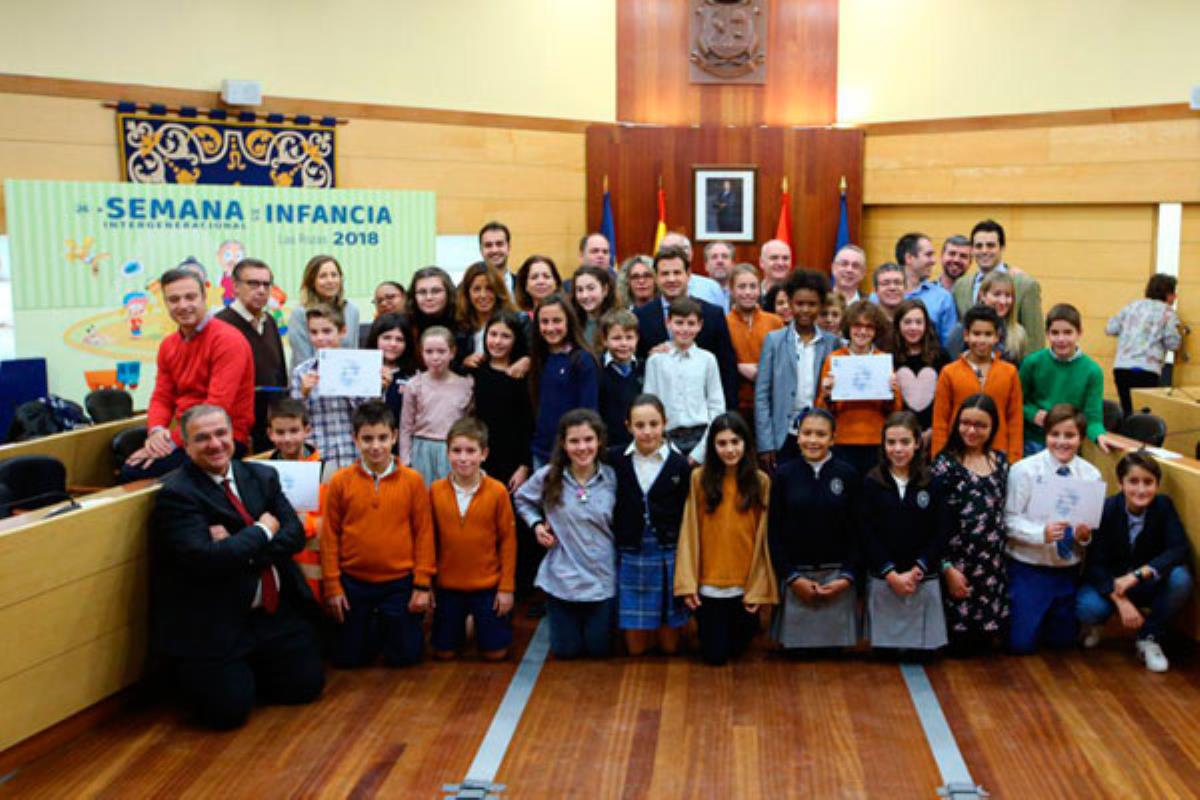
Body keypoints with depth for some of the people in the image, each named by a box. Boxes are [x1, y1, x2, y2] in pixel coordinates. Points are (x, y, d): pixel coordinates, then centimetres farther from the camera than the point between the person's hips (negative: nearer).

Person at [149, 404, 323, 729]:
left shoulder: (262, 476, 7)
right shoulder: (176, 494, -13)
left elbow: (294, 535, -2)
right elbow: (205, 558, -25)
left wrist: (239, 548, -17)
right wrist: (262, 531, -13)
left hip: (275, 614, 6)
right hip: (214, 627, -5)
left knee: (306, 686, 4)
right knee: (229, 711, -10)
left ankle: (249, 668, 30)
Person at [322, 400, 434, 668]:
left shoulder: (412, 480, -7)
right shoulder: (340, 481, -6)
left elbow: (424, 533, -3)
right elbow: (330, 535, -1)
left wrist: (422, 585, -4)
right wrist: (332, 586, -1)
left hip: (399, 583, -1)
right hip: (353, 583, 1)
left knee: (404, 656, 8)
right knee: (345, 658, 12)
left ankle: (390, 626, 39)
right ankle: (372, 627, 41)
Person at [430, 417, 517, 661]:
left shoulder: (497, 492, -13)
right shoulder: (435, 491, -7)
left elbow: (507, 540, -6)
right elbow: (429, 539, 2)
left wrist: (507, 587, -5)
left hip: (488, 586, -2)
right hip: (447, 586, 2)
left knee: (495, 652, 6)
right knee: (443, 652, 11)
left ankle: (503, 616, 36)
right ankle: (464, 623, 41)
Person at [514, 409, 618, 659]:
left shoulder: (612, 478, -8)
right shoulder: (548, 477, -8)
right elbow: (522, 499, 11)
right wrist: (536, 524, -4)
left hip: (603, 579, 0)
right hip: (562, 579, 0)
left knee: (598, 649, 12)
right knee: (566, 650, 12)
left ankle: (594, 622, 43)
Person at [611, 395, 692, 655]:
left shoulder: (679, 465, -5)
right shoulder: (614, 460, -3)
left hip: (668, 556, -1)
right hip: (629, 556, 1)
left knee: (670, 646, 8)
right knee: (636, 647, 7)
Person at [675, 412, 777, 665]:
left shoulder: (761, 482, -4)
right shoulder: (699, 478, -7)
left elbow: (763, 538, -3)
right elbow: (689, 533, -7)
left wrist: (758, 589, -6)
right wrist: (688, 583, -9)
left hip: (745, 584, 1)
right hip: (708, 584, 0)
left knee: (738, 647, 14)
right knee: (714, 655, 8)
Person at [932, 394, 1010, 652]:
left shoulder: (1001, 462, 9)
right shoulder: (946, 464, -7)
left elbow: (1003, 514, 15)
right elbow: (935, 522, -9)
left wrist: (1003, 558, 10)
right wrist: (947, 567, -12)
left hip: (994, 565, 5)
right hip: (959, 564, -5)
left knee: (985, 638, 7)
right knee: (961, 642, -1)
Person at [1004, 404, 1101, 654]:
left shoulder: (1091, 474, -2)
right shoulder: (1024, 470, -11)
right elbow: (1009, 519, -13)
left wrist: (1085, 534, -18)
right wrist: (1042, 533, -29)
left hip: (1068, 570, 3)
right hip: (1028, 568, -3)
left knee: (1064, 640, 14)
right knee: (1022, 644, -1)